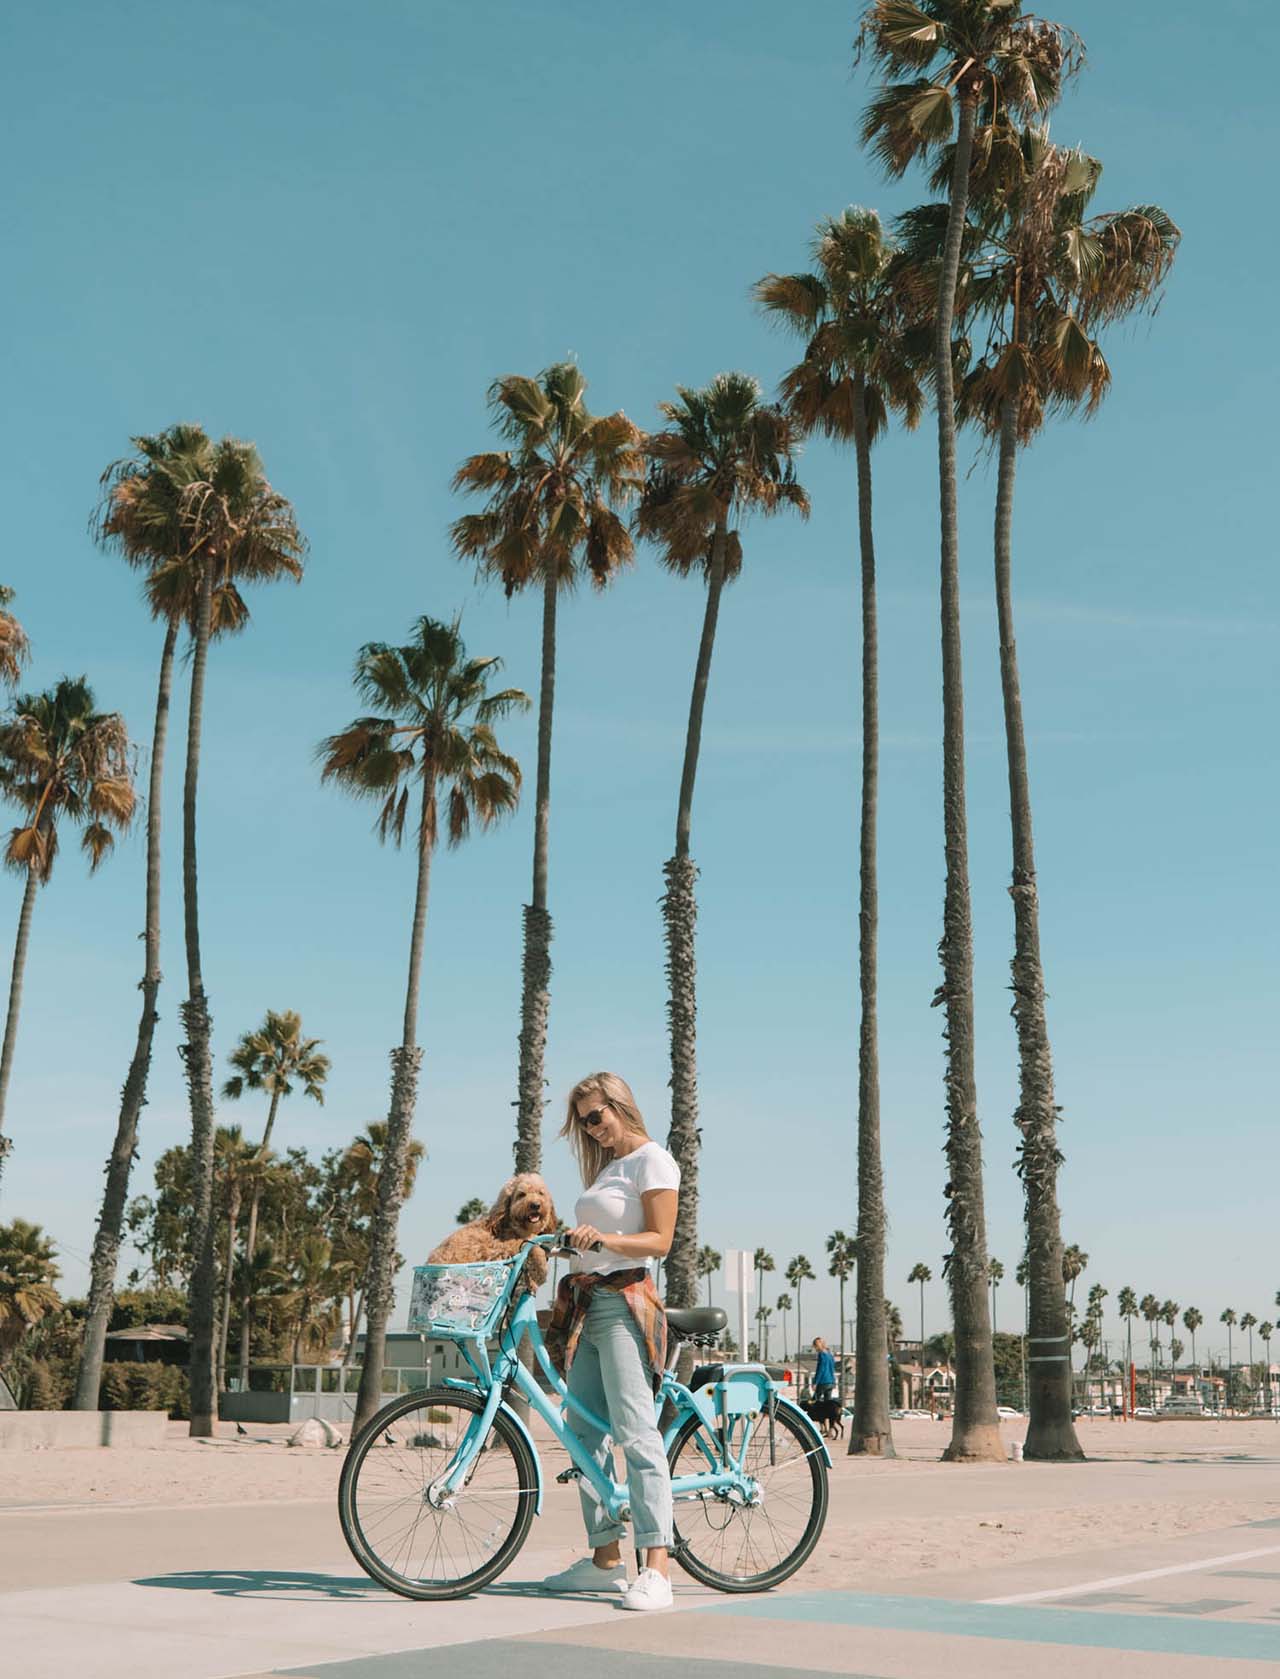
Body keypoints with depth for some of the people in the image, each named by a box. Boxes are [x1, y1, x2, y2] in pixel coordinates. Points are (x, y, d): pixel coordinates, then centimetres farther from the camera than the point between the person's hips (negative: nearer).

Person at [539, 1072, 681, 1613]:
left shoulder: (652, 1160, -3)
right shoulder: (606, 1166, 23)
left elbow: (659, 1240, -13)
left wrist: (603, 1239, -25)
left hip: (623, 1302, -9)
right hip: (585, 1304, 9)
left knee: (636, 1432, -14)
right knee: (584, 1432, 7)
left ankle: (657, 1568, -17)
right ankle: (605, 1559, 14)